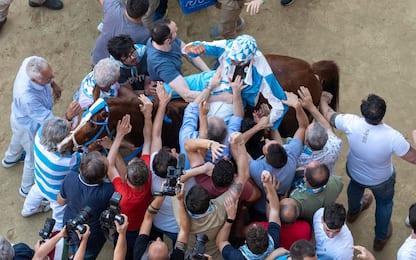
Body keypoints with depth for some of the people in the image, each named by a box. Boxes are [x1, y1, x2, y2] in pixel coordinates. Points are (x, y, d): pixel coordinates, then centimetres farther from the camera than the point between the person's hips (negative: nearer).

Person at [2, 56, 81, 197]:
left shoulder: (31, 62, -32)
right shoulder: (28, 98, -51)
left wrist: (53, 85, 3)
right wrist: (68, 115, -61)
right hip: (29, 126, -7)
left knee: (18, 138, 39)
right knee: (35, 157, 22)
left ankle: (10, 158, 73)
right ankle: (27, 189, 51)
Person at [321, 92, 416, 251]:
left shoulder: (351, 123, -35)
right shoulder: (392, 137, -42)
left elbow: (328, 115, -14)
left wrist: (324, 100, 6)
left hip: (354, 171, 3)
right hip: (381, 181, -3)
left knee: (355, 186, 39)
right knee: (384, 203, 31)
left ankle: (353, 211, 71)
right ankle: (380, 238, 54)